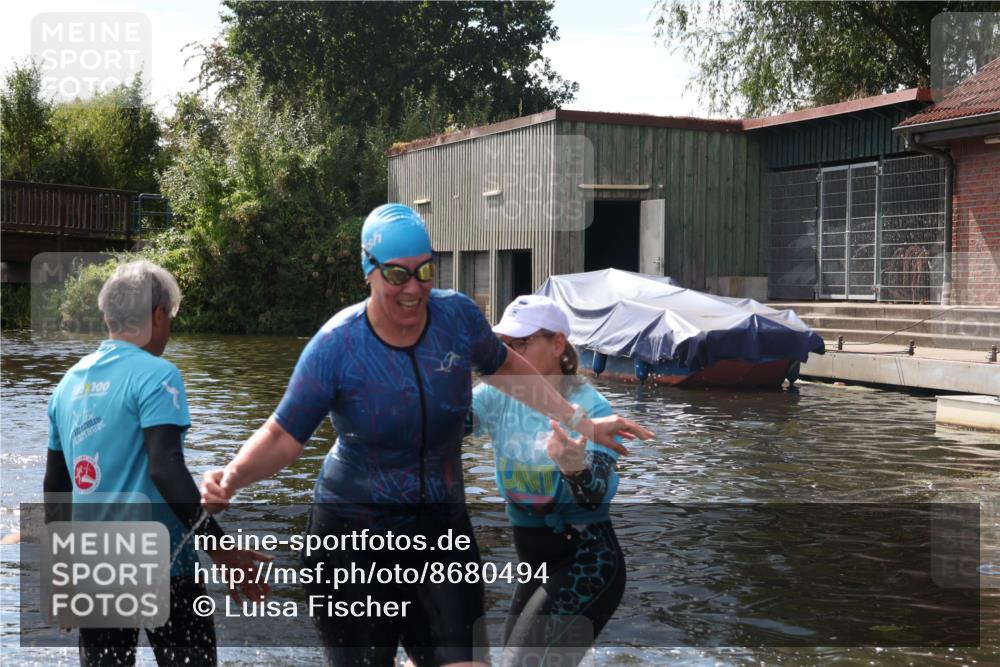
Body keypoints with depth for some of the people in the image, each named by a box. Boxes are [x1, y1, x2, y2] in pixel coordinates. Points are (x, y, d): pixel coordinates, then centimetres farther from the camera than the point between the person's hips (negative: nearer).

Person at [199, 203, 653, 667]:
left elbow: (503, 366, 13)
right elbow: (283, 435, -13)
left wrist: (579, 422, 12)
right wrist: (232, 477, -32)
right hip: (354, 535, -2)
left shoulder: (458, 315, -7)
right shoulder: (336, 345, -17)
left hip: (441, 526, 3)